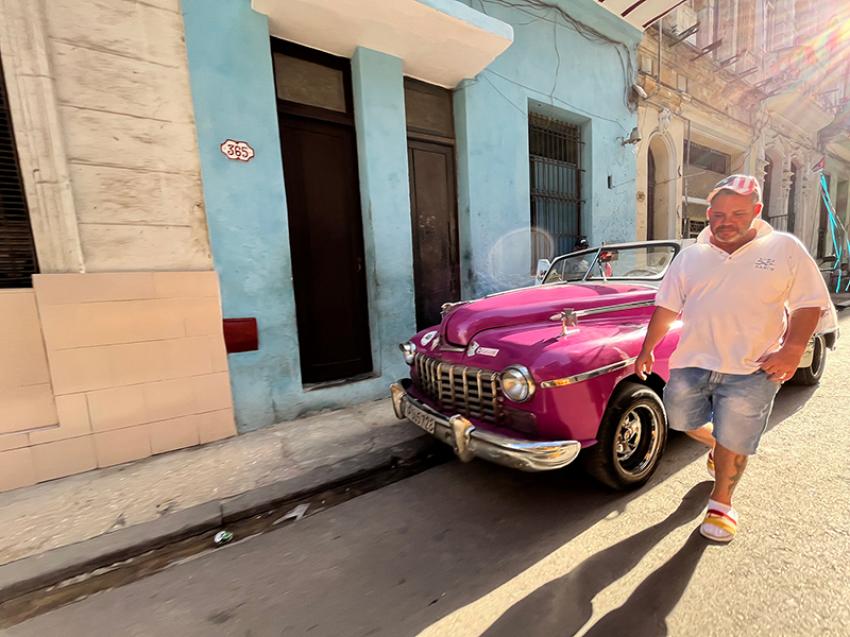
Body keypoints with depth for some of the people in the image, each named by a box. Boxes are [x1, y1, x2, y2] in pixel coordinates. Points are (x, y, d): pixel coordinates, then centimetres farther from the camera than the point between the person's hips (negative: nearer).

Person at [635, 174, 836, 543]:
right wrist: (647, 349, 7)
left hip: (752, 370, -2)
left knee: (734, 442, 6)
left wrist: (792, 349, -12)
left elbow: (810, 303, 1)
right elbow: (666, 307, 8)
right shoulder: (691, 256, 6)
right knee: (682, 420, 13)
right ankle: (717, 447, 46)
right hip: (692, 362, 3)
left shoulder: (785, 249, 2)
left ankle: (721, 502, 29)